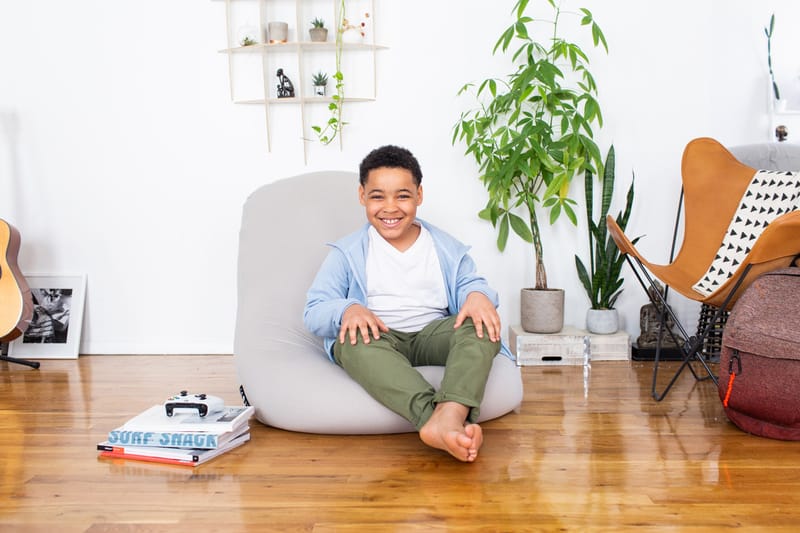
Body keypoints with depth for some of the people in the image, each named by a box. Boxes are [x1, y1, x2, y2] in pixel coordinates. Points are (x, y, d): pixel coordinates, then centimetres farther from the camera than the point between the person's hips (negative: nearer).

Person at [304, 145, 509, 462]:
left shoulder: (446, 247, 18)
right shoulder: (347, 253, 11)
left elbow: (469, 283, 8)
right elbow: (314, 311, 1)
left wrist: (478, 295, -19)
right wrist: (347, 310, -23)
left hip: (432, 335, 2)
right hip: (377, 340, -2)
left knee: (482, 323, -28)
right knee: (351, 340, -37)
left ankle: (451, 414, -54)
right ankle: (433, 419, -57)